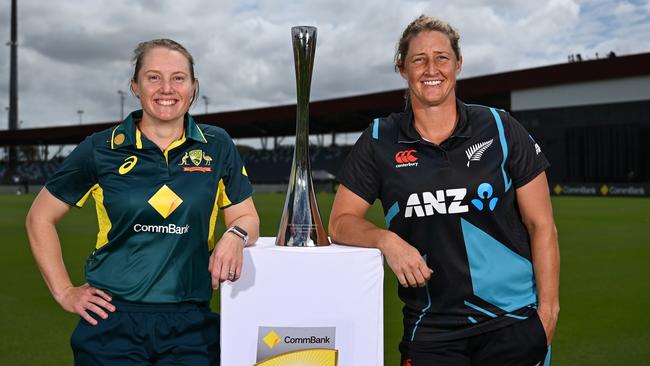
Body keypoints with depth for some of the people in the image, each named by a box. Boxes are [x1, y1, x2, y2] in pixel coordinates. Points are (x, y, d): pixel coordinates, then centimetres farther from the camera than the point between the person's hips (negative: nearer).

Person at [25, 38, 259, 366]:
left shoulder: (217, 146, 2)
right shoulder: (101, 149, -1)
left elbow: (246, 216, 8)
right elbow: (40, 218, 8)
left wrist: (235, 236, -15)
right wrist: (64, 292, 3)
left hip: (190, 325, 1)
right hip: (113, 321, -1)